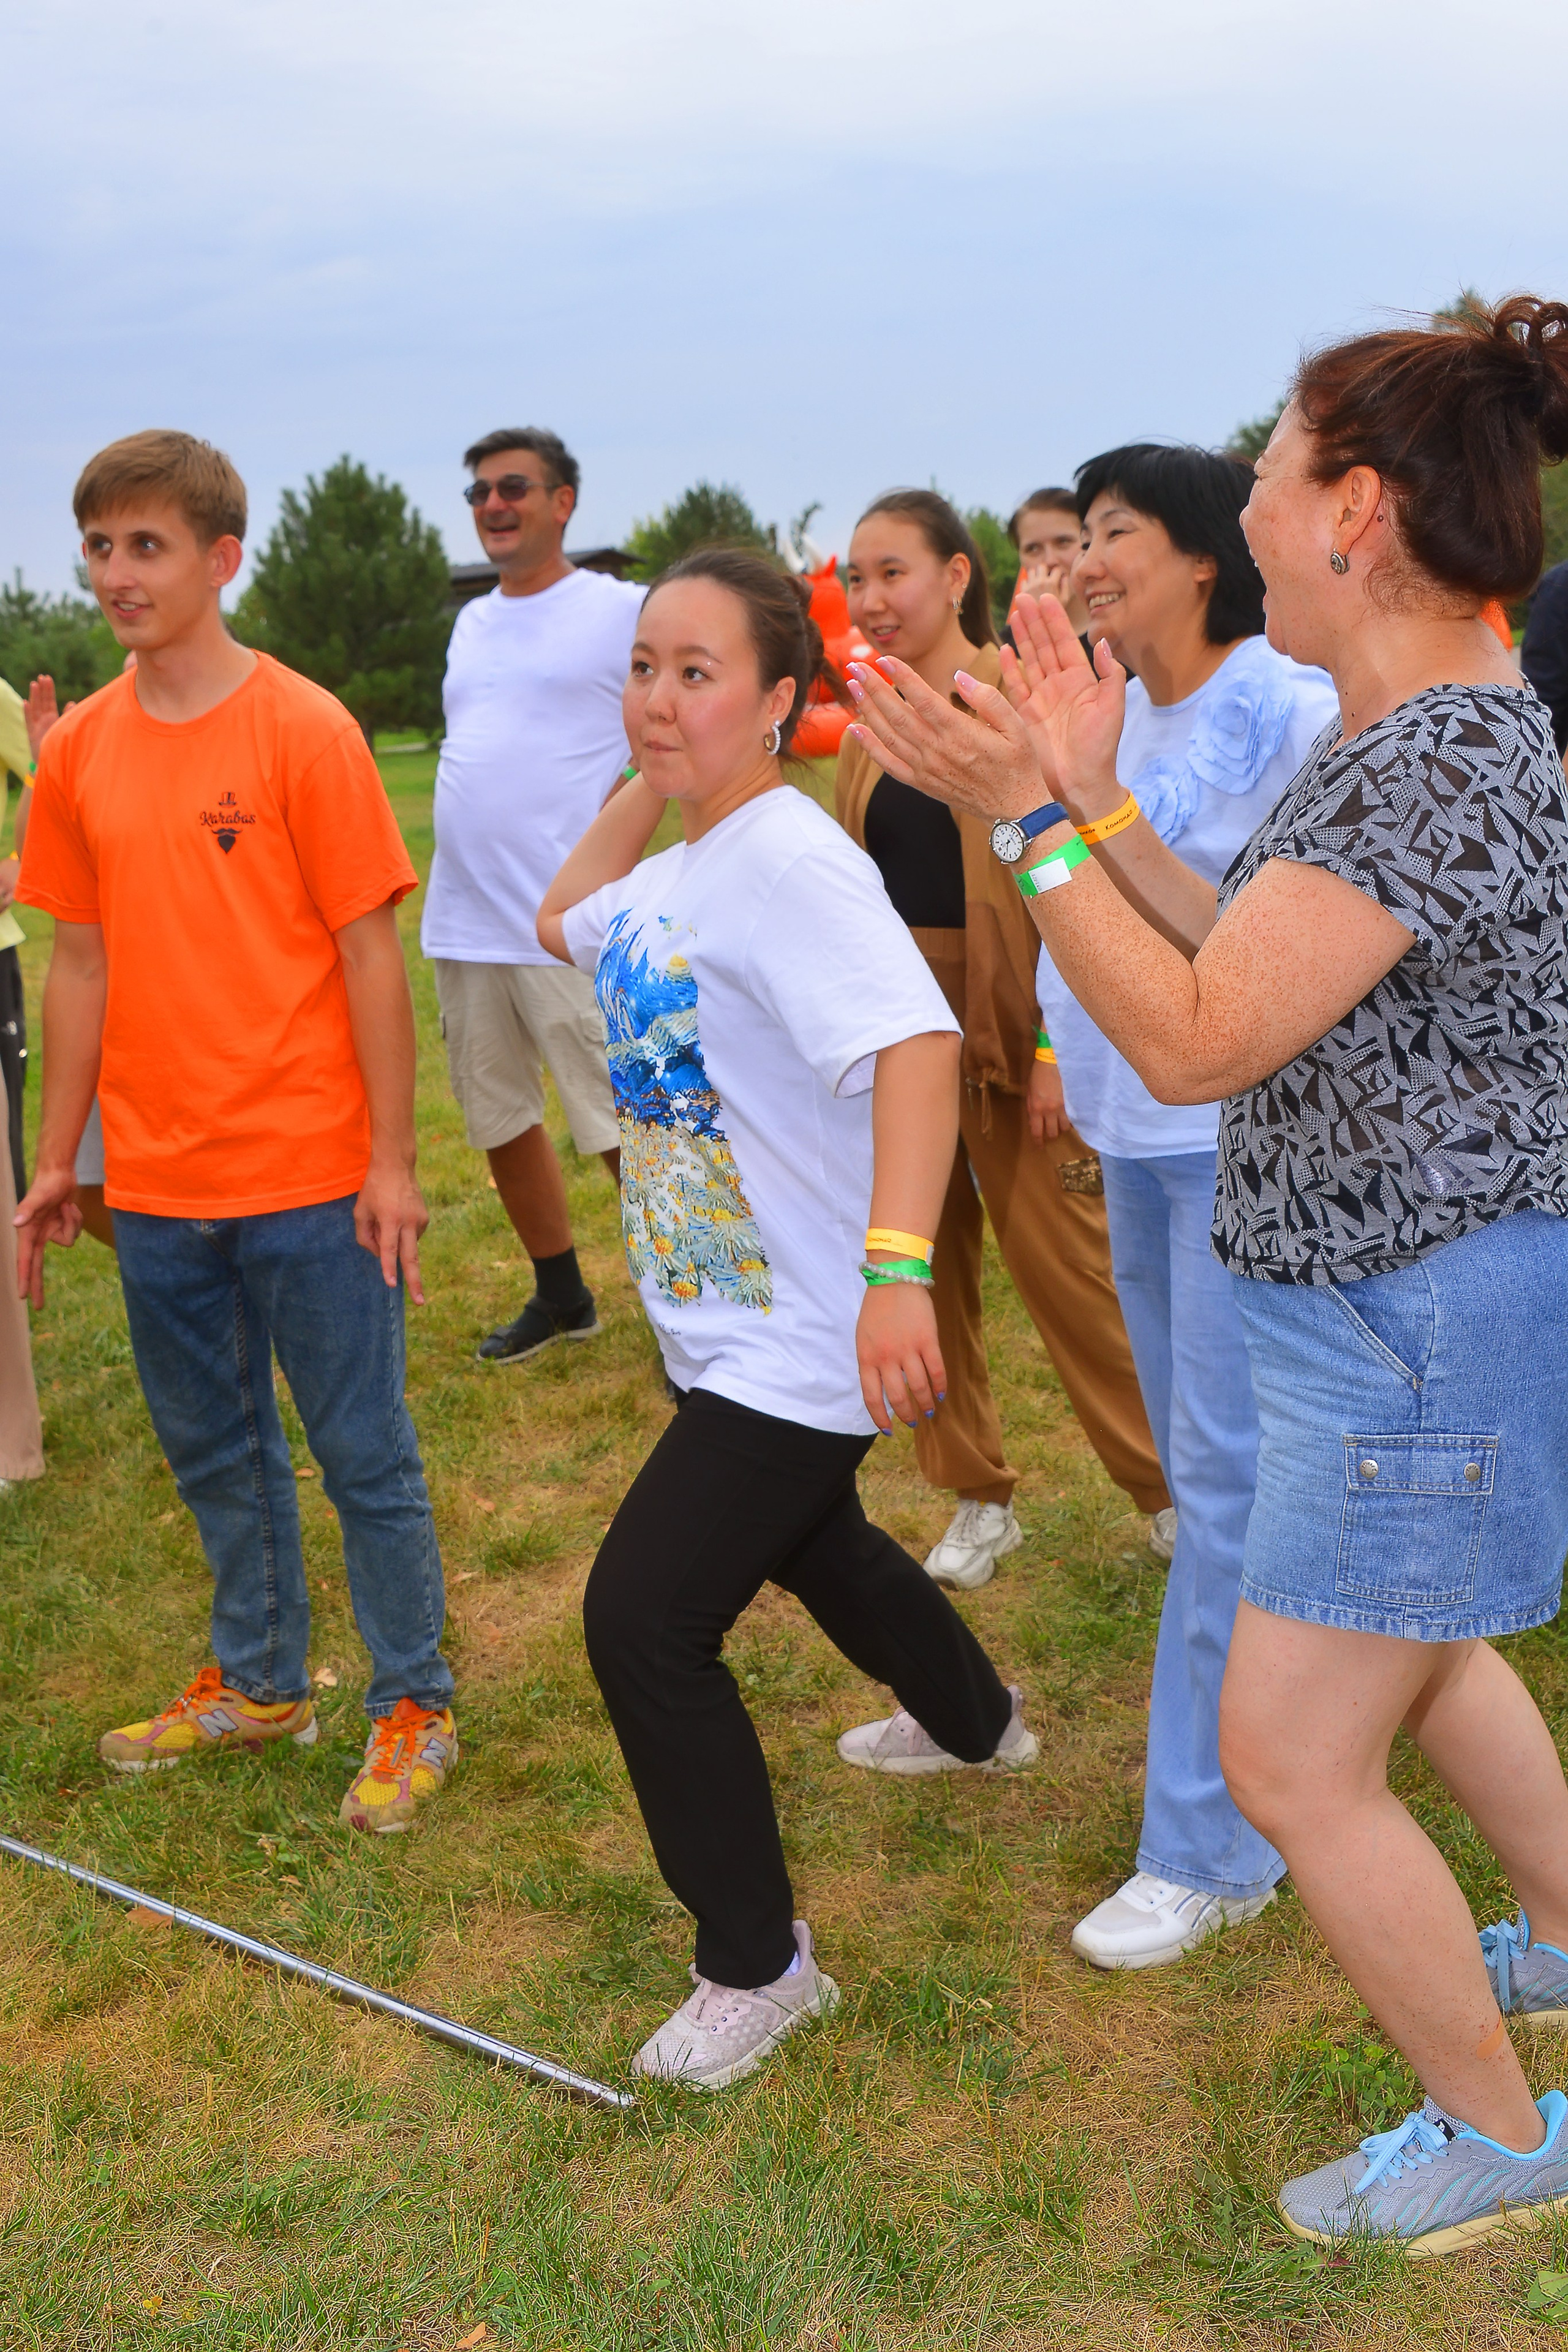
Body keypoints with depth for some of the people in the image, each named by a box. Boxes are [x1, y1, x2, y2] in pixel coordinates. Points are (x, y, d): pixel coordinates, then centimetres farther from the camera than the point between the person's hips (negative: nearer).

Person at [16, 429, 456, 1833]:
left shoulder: (305, 730, -9)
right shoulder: (80, 750, 5)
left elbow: (370, 952, -9)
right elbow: (82, 959, 10)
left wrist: (392, 1159, -11)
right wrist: (57, 1160, 10)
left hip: (309, 1179, -5)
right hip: (155, 1184, 5)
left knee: (364, 1453, 6)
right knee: (214, 1451, 18)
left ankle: (413, 1706, 23)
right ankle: (259, 1685, 37)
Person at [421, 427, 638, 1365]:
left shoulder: (622, 610, -4)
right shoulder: (473, 622, 17)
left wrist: (619, 808, -17)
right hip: (463, 925, 8)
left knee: (624, 1124, -5)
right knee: (500, 1119, 14)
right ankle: (560, 1295, 30)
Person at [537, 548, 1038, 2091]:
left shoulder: (789, 859, -23)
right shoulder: (682, 865, 5)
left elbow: (918, 1044, -37)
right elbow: (564, 924, 25)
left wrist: (898, 1268, -49)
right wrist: (645, 780, 12)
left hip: (801, 1337, -10)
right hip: (722, 1321, 10)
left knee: (643, 1620, -10)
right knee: (813, 1546, 30)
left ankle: (758, 1965, 9)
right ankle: (977, 1725, 58)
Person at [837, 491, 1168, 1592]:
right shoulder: (872, 727, 10)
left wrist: (1066, 1040, -17)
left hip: (1010, 1030, -6)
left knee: (1062, 1264, 0)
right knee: (929, 1264, 10)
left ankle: (1173, 1487, 19)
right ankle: (980, 1497, 25)